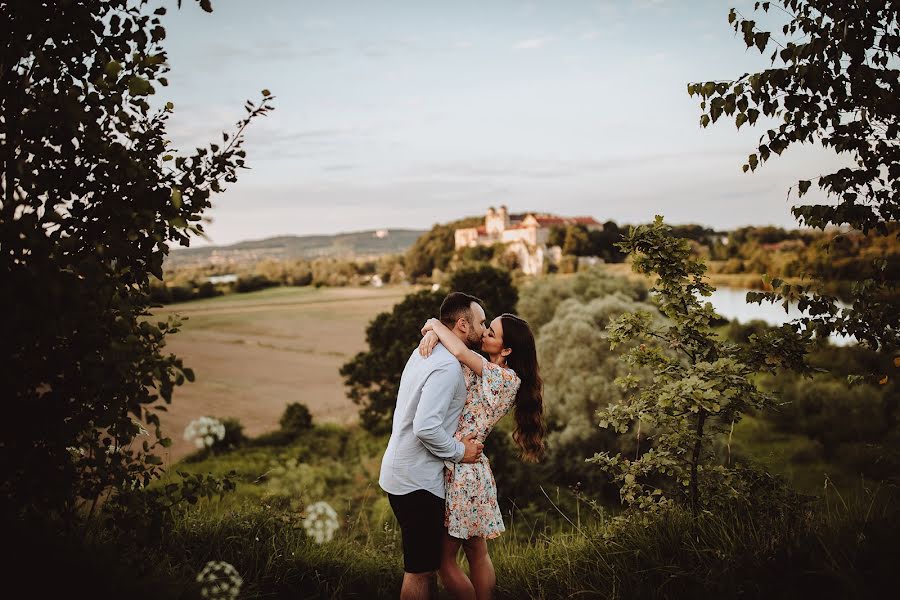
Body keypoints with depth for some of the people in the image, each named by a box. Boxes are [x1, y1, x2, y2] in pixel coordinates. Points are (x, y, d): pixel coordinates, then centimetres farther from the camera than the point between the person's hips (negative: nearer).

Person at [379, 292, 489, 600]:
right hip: (417, 481, -10)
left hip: (399, 472, 10)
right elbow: (425, 427, -29)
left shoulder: (425, 352, 9)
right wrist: (459, 451, -15)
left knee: (425, 562, 21)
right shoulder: (447, 366, -21)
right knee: (421, 569, 1)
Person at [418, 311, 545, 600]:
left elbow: (460, 351, -29)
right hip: (464, 470, 9)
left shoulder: (508, 379, -16)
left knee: (445, 559, 2)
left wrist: (435, 325, -12)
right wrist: (433, 333, -13)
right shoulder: (481, 368, 8)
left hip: (461, 471, -9)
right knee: (476, 553, 17)